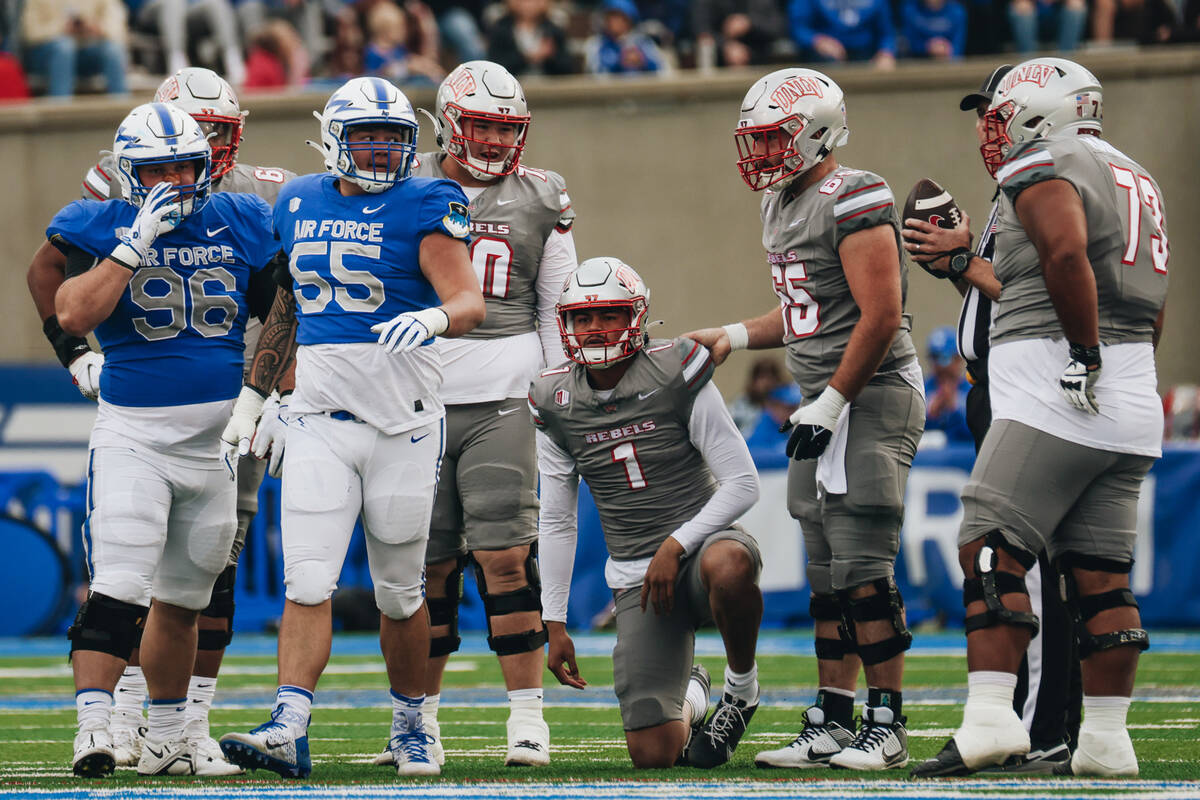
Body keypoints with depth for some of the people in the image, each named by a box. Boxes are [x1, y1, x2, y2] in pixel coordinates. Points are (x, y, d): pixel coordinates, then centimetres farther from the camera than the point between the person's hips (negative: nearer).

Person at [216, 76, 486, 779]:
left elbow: (471, 302, -15)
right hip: (320, 423, 3)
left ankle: (410, 727, 24)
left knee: (400, 591, 7)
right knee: (308, 583, -9)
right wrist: (255, 393, 20)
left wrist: (435, 316, -37)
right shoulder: (300, 206, 10)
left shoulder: (422, 207, -4)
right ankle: (289, 732, -15)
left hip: (404, 424, -3)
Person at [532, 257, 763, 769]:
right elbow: (557, 523, 11)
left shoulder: (675, 376, -9)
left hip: (701, 539, -3)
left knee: (729, 567, -44)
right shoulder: (557, 404, 3)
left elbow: (742, 483, -9)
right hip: (637, 575, 3)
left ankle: (742, 687, -13)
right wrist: (554, 624, 7)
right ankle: (690, 699, 29)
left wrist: (675, 545, -19)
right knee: (652, 755, -11)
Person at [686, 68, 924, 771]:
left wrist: (830, 403, -19)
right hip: (826, 404, 10)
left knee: (863, 568, -10)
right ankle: (831, 726, 13)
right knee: (828, 575, 10)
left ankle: (888, 729, -5)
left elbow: (880, 316, -19)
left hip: (872, 396, -10)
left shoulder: (853, 202, -15)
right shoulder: (784, 207, 16)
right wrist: (733, 338, 16)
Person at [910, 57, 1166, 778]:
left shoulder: (1047, 174, -7)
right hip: (1131, 413, 9)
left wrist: (1086, 354, -20)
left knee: (993, 553, -9)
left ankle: (993, 717, -18)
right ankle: (1107, 738, 6)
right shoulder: (1136, 181, 22)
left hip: (1053, 400, -9)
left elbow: (1066, 255, -26)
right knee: (1101, 574, 8)